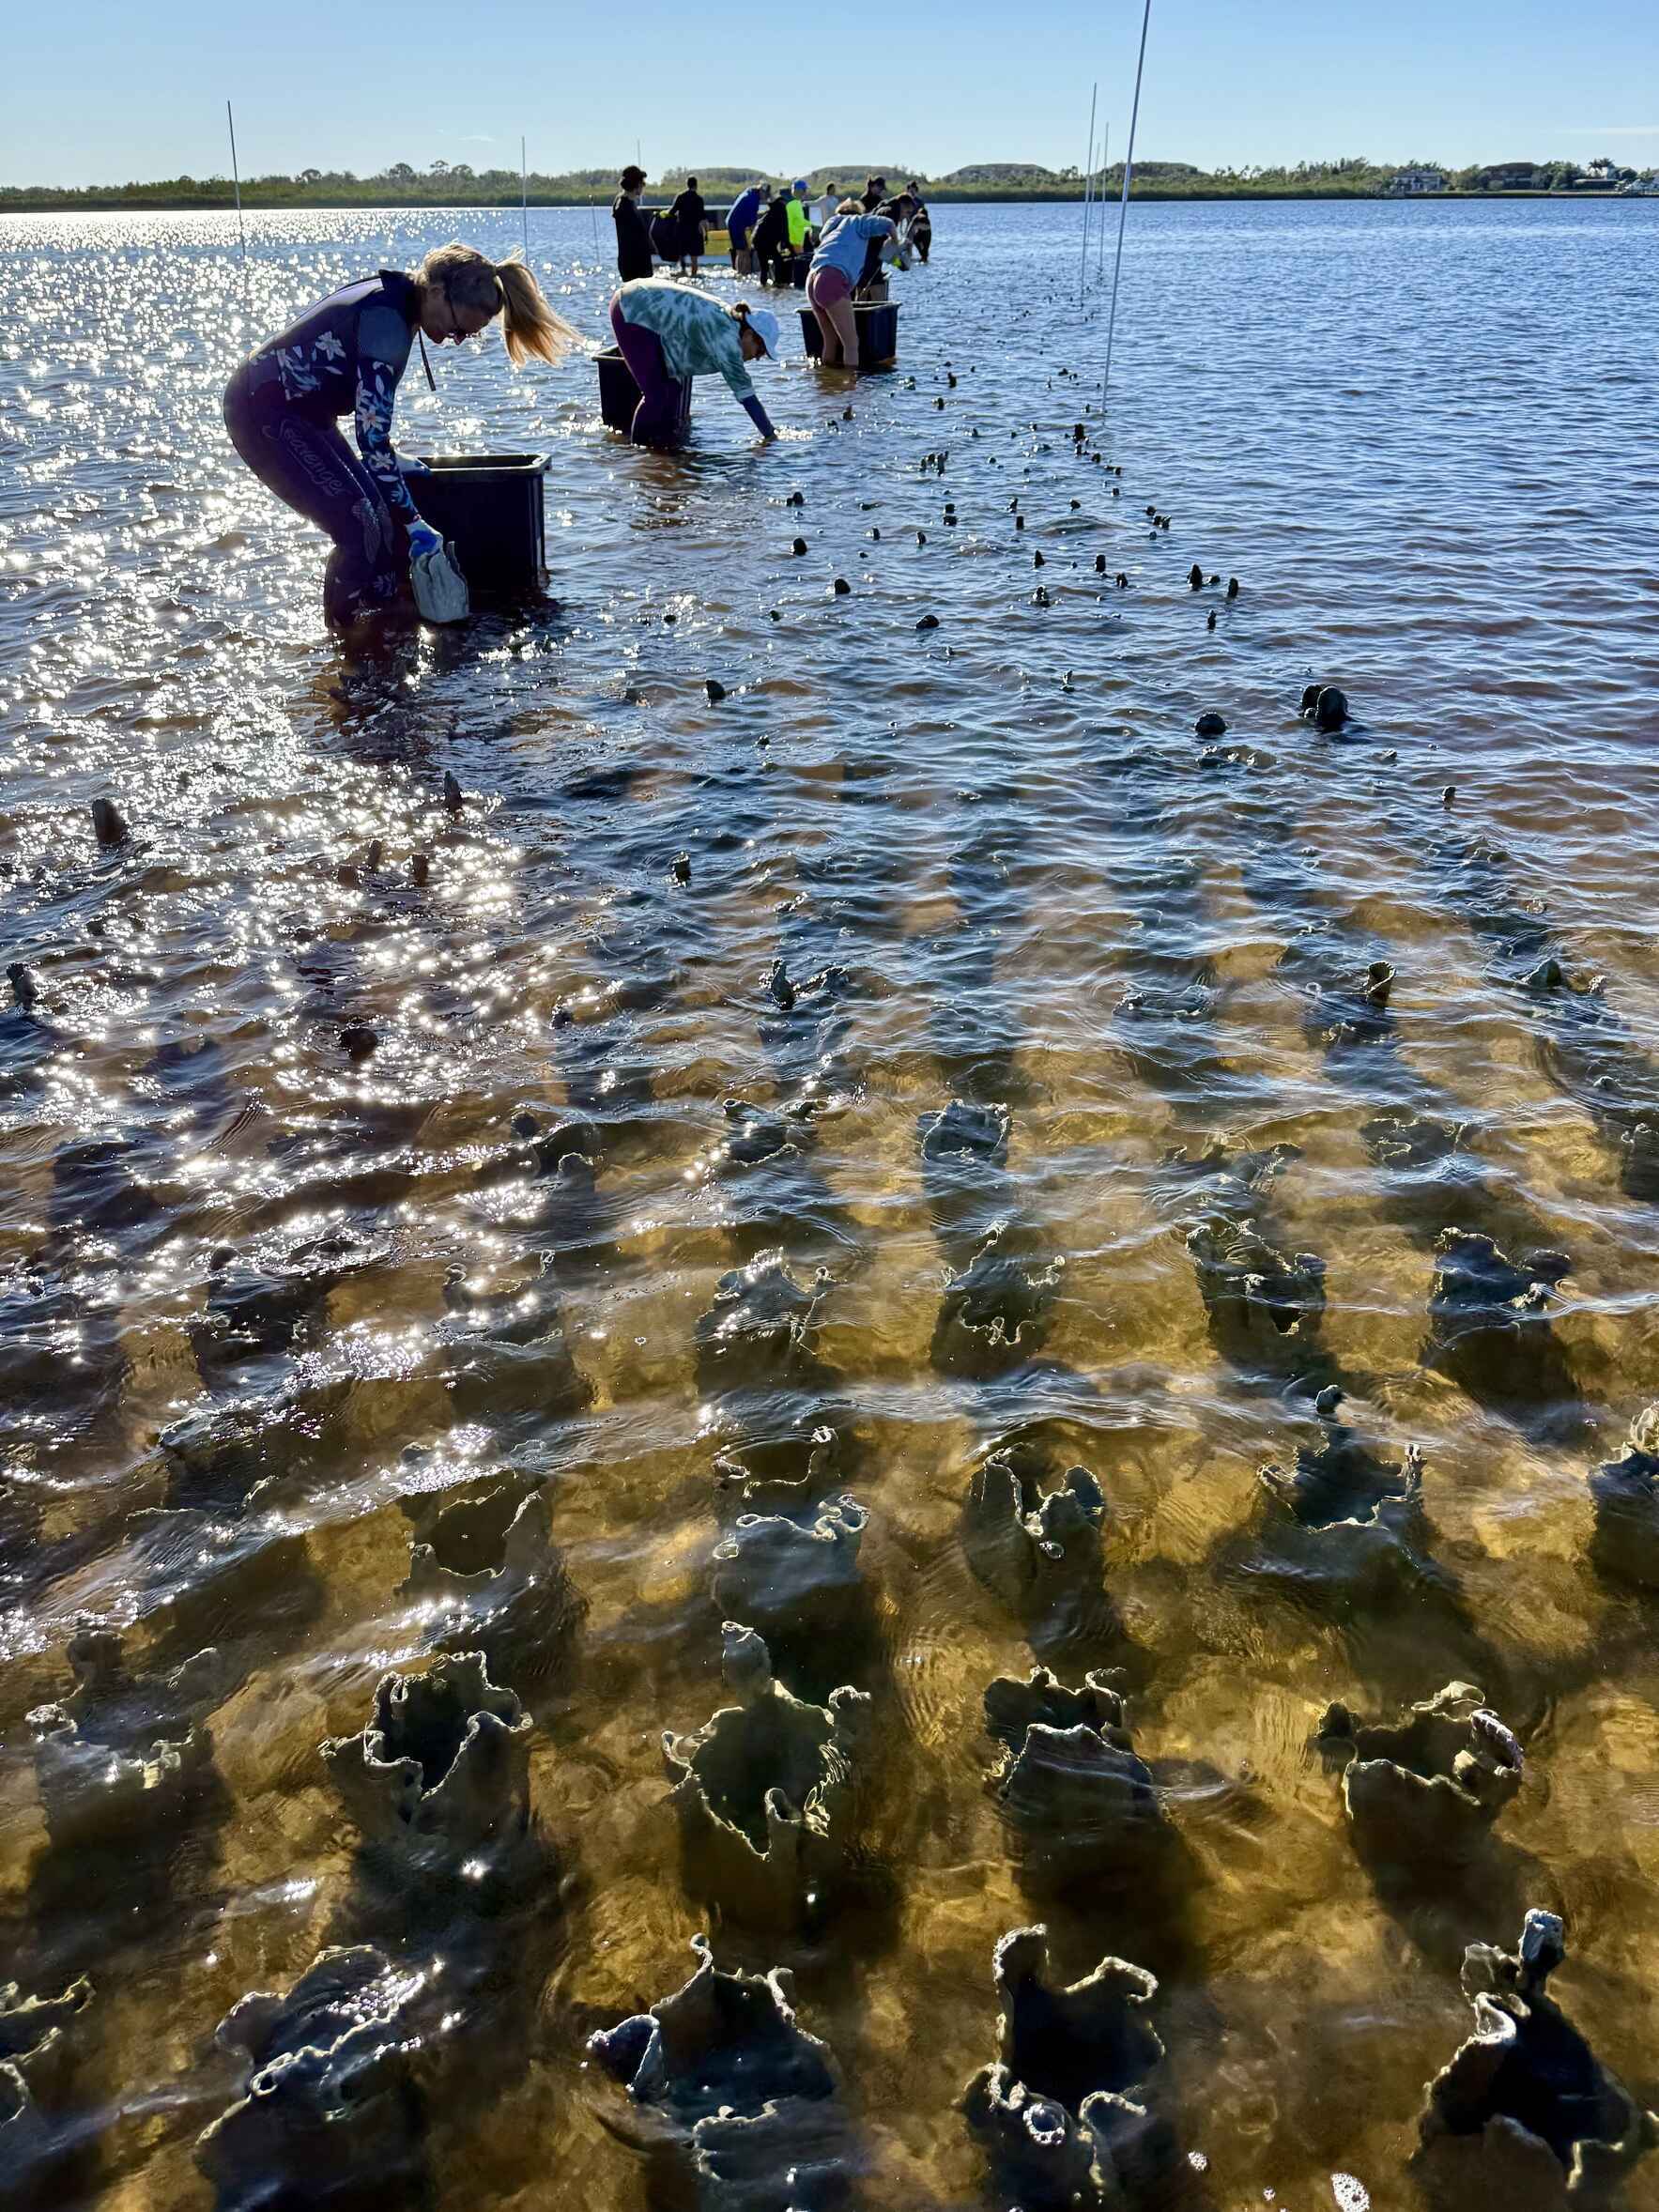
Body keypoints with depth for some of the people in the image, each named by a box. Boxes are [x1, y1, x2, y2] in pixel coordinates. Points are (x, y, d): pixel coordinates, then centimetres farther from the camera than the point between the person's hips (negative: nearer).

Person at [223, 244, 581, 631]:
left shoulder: (394, 298, 5)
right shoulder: (387, 319, -24)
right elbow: (372, 436, -29)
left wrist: (393, 463, 23)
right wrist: (413, 523, -28)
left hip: (298, 411, 10)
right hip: (265, 413, -10)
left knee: (383, 521, 7)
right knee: (361, 529, -15)